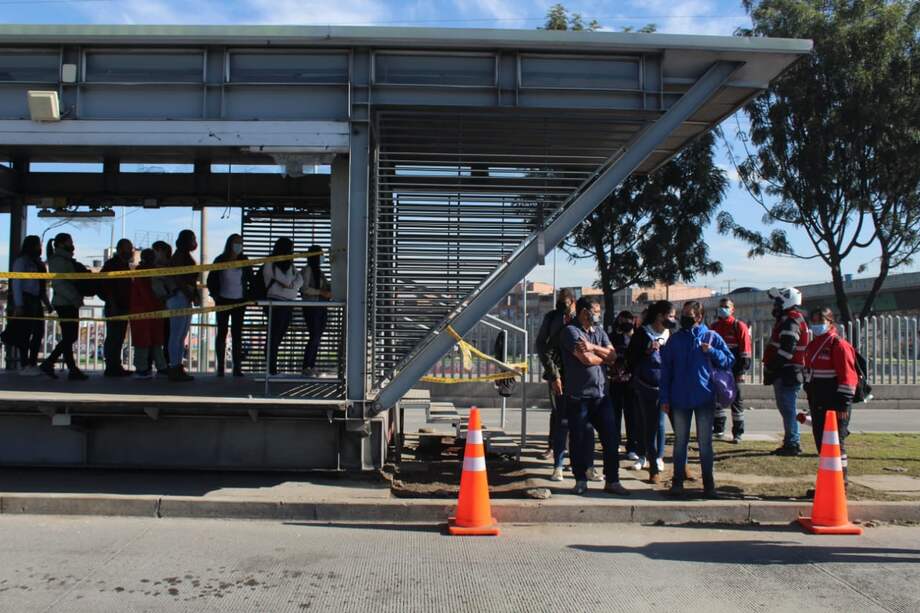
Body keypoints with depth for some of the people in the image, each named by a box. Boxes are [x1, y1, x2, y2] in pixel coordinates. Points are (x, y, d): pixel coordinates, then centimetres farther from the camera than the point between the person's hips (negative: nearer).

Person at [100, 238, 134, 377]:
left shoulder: (125, 265, 20)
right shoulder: (111, 264, -6)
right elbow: (106, 286, -14)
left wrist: (129, 305, 17)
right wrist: (112, 304, -20)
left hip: (123, 307, 9)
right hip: (114, 308, -9)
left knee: (118, 338, 9)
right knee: (113, 338, -9)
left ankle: (116, 367, 13)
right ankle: (111, 367, -8)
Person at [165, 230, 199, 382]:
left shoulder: (186, 257, 19)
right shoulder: (179, 256, -9)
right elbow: (178, 280, -17)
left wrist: (195, 296, 8)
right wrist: (192, 295, -16)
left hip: (186, 299, 10)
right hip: (179, 297, -10)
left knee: (182, 335, 10)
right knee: (177, 334, -9)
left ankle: (178, 368, 13)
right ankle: (175, 368, -8)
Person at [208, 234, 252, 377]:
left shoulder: (244, 261, 5)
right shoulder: (220, 260, 0)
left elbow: (251, 279, 10)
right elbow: (211, 280, 4)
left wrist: (249, 295, -1)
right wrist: (215, 295, -4)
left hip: (239, 302, 2)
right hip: (223, 301, -2)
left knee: (237, 334, 1)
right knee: (222, 333, 2)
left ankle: (237, 368, 2)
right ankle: (220, 367, 5)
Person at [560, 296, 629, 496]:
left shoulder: (599, 331, 14)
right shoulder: (570, 331, -8)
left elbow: (612, 355, 2)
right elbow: (586, 359, -18)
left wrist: (593, 348, -12)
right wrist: (603, 356, 0)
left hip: (601, 394, 6)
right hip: (578, 396, -6)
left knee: (611, 437, 3)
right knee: (579, 439, 4)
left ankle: (612, 481, 12)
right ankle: (581, 480, 18)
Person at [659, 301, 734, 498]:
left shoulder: (711, 337, 3)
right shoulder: (675, 339, 6)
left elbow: (729, 360, 5)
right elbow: (666, 369, 6)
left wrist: (712, 352, -12)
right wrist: (664, 397, 1)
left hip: (705, 398, -1)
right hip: (680, 399, 1)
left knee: (705, 442, 4)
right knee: (680, 441, 8)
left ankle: (708, 484, 11)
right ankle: (677, 482, 15)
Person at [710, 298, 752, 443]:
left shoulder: (739, 326, -5)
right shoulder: (714, 327, 12)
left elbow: (745, 351, -8)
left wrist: (741, 371, -14)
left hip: (733, 371, -5)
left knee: (736, 401, 0)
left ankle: (738, 433, 6)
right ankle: (718, 429, 22)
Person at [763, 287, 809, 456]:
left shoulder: (791, 321, -15)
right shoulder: (786, 320, 19)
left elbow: (786, 349, -23)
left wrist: (772, 367, -20)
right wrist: (771, 368, 18)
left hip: (788, 374, -11)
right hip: (784, 373, 11)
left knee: (787, 409, -7)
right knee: (785, 408, 15)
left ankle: (792, 444, -3)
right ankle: (790, 442, 23)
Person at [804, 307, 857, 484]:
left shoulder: (839, 345, -12)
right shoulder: (812, 345, 16)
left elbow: (847, 376, -16)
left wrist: (843, 404, -19)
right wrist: (810, 400, 22)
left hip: (834, 404, -9)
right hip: (818, 403, 9)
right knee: (821, 443, 12)